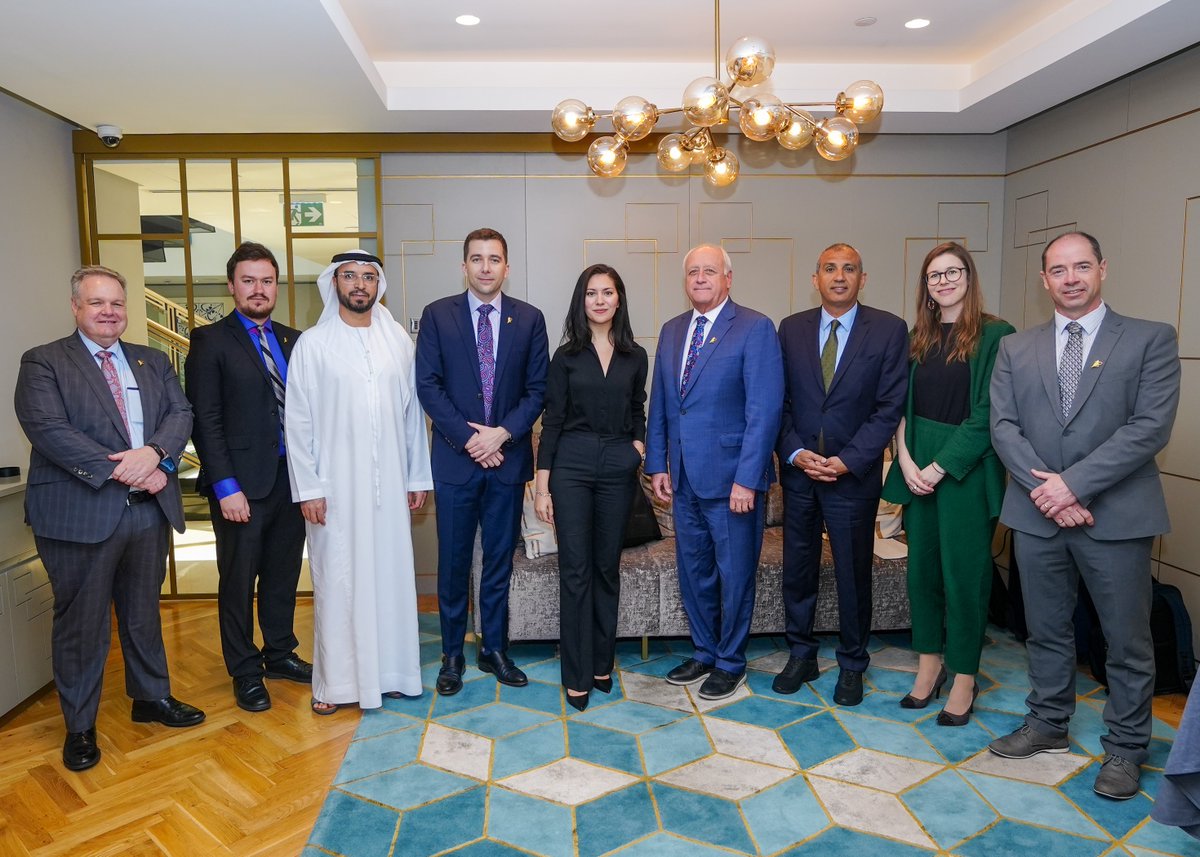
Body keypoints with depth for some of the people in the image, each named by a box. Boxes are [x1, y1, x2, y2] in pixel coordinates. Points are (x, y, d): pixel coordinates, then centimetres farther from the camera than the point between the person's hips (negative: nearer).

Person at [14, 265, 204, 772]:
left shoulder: (153, 363, 13)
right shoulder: (43, 363, -2)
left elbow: (180, 413, 2)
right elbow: (47, 428, -15)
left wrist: (154, 453, -18)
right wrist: (122, 471, -20)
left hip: (149, 510, 4)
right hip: (81, 513, -4)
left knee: (143, 613, 18)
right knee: (81, 624, 8)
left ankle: (152, 698, 35)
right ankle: (79, 727, 25)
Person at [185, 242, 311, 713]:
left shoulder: (293, 340, 10)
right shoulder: (210, 341, -4)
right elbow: (205, 420, -9)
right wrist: (226, 487, -14)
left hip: (290, 476, 5)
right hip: (241, 483, -4)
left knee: (284, 572, 15)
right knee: (239, 579, 7)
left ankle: (280, 653, 33)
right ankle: (245, 671, 23)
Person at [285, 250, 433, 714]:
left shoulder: (398, 339, 6)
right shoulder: (313, 344, -2)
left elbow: (412, 411, 8)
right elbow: (298, 421, -3)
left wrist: (417, 476, 7)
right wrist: (308, 489, -7)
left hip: (389, 483, 3)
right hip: (335, 485, -3)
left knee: (391, 574, 9)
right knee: (336, 580, 4)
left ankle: (391, 670, 24)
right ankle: (334, 680, 18)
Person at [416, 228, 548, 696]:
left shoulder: (529, 318, 5)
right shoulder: (437, 315, 1)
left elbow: (537, 388, 1)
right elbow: (428, 385, -4)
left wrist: (502, 433, -12)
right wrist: (468, 437, -12)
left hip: (508, 456, 1)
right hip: (455, 457, -1)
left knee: (500, 561, 11)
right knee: (453, 562, 7)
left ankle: (494, 649, 26)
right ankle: (452, 654, 22)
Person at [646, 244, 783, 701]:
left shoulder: (755, 328, -9)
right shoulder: (672, 331, 11)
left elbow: (764, 409, -15)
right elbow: (658, 404, 13)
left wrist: (747, 478, -19)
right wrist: (657, 464, 8)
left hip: (731, 478, -6)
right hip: (685, 478, 6)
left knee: (735, 574, 7)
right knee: (693, 572, 16)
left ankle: (730, 663, 26)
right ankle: (704, 653, 35)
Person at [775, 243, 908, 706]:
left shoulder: (888, 330, -3)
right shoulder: (791, 328, 5)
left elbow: (890, 407, -7)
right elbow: (780, 401, 4)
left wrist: (846, 461, -14)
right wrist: (796, 453, -9)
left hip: (854, 474, -2)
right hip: (798, 471, 3)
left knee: (853, 573, 8)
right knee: (797, 569, 11)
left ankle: (852, 664, 27)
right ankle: (801, 655, 29)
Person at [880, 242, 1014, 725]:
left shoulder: (995, 335, -6)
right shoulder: (918, 337, 11)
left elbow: (987, 414, -11)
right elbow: (900, 405, 7)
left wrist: (940, 467, -14)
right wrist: (906, 461, -7)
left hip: (967, 468, -5)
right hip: (918, 470, 5)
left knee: (964, 572, 3)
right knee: (922, 567, 10)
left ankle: (964, 679, 18)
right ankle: (929, 664, 26)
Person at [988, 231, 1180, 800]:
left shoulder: (1150, 339, -2)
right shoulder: (1015, 349, 8)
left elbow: (1151, 427, -11)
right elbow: (1003, 426, 0)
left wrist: (1074, 483, -17)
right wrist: (1044, 487, -13)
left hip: (1117, 515, -2)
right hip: (1037, 514, 3)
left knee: (1128, 641, 9)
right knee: (1046, 630, 16)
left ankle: (1125, 747, 27)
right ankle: (1048, 724, 34)